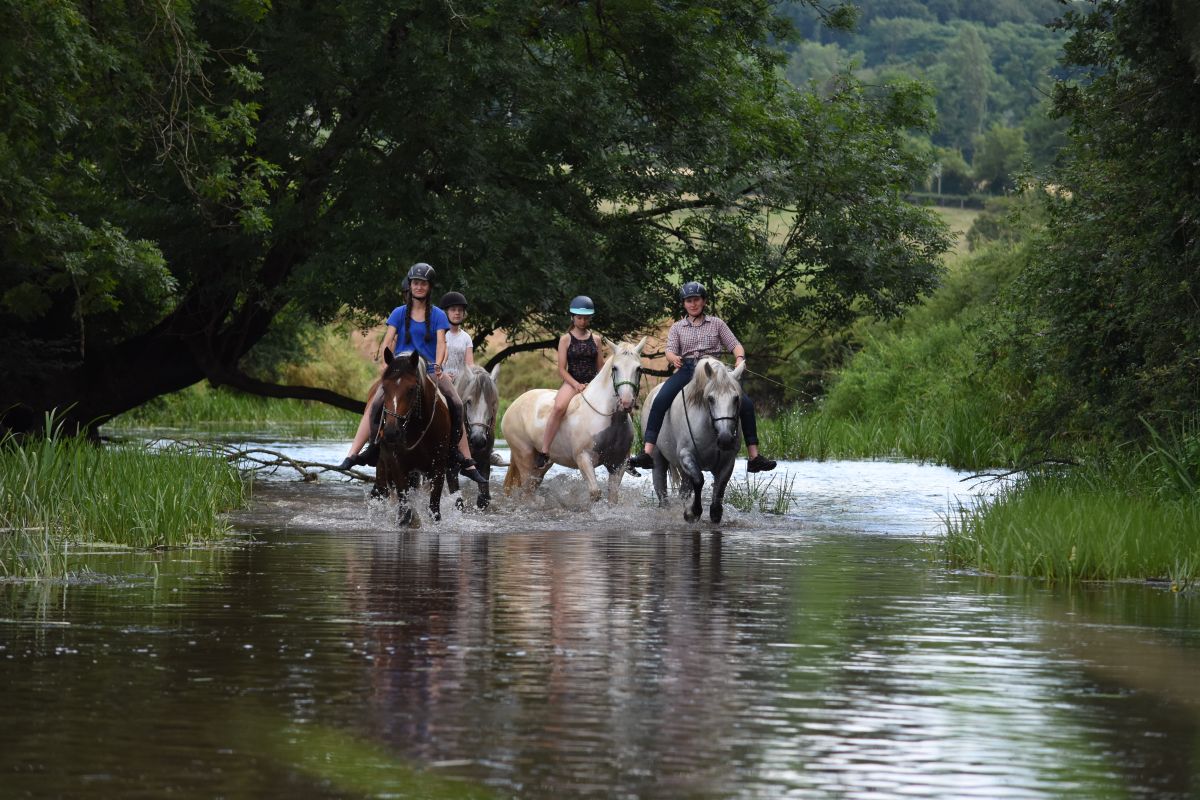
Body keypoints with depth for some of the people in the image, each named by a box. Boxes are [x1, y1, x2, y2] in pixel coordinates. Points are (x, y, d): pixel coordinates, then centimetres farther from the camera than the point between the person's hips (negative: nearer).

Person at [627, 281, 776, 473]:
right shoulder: (677, 328, 16)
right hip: (686, 370, 0)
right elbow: (670, 350, 3)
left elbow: (735, 345, 8)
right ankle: (647, 453, -31)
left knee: (746, 403, -18)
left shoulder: (717, 324, 16)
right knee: (660, 401, -27)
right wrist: (674, 358, -23)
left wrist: (740, 358, -16)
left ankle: (754, 457, -13)